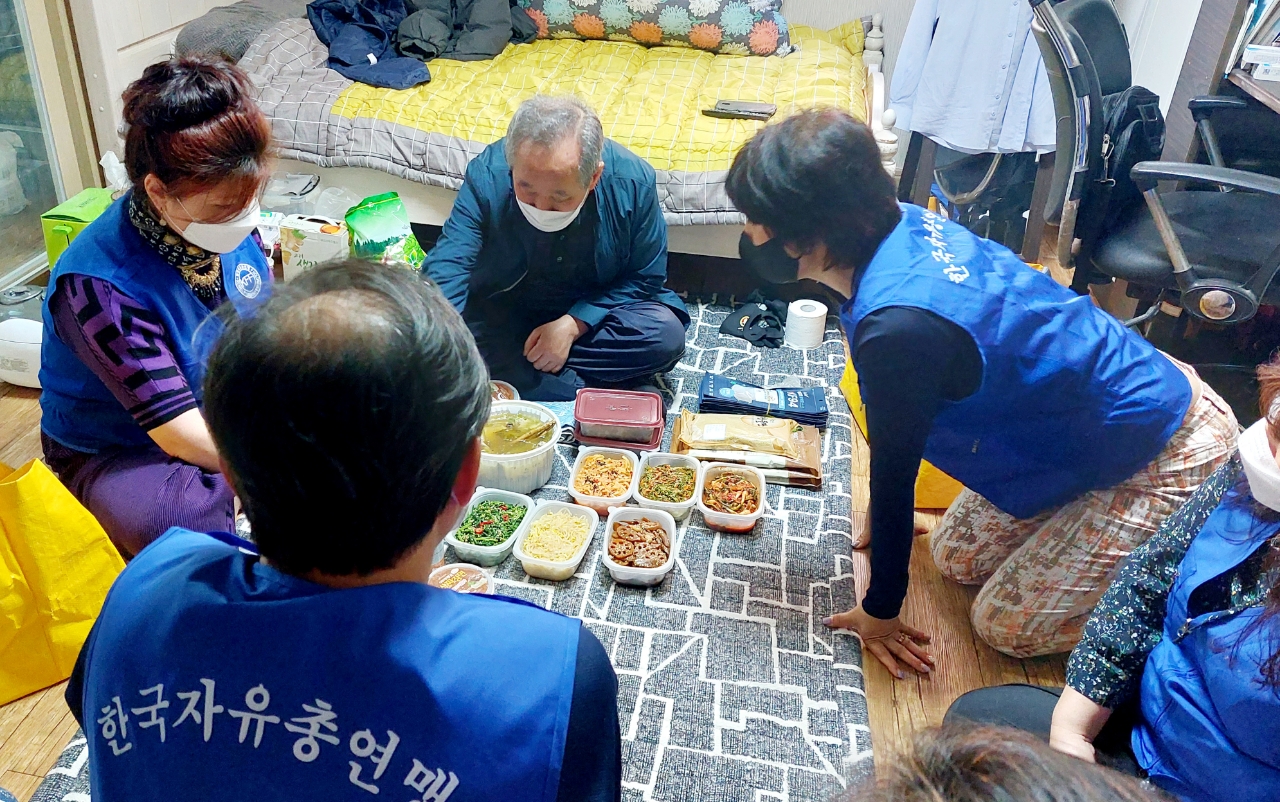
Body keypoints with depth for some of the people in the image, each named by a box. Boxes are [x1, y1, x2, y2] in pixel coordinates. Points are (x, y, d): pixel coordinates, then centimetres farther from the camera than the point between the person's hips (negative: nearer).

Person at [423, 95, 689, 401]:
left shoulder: (633, 182, -23)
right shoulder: (486, 176, -26)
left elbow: (646, 278, -11)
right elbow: (446, 272, -34)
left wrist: (573, 325, -21)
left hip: (591, 315, 1)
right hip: (503, 315, 0)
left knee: (667, 334, -26)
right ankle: (589, 399, -21)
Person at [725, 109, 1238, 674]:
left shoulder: (900, 328, -36)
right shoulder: (902, 224, -10)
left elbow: (893, 476, -21)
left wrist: (879, 612, -5)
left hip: (1167, 460, -8)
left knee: (1004, 626, 2)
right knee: (957, 560, 16)